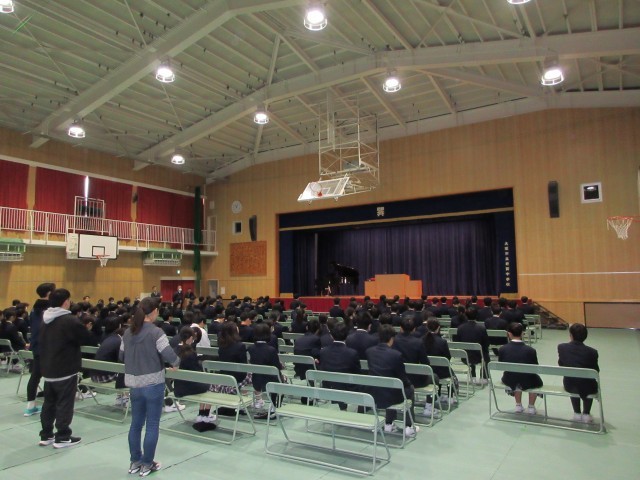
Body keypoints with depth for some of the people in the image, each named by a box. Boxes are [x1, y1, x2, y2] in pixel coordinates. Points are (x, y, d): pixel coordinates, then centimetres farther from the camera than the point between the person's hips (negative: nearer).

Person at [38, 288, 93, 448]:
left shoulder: (45, 320, 8)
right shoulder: (70, 320, -19)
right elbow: (86, 339, -14)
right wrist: (82, 328, 3)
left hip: (48, 369, 8)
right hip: (65, 370, -8)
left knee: (49, 402, 16)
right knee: (64, 404, 1)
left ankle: (46, 435, 23)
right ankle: (62, 438, 7)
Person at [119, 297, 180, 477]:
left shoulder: (128, 332, 5)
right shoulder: (156, 332, -15)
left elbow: (122, 357, 15)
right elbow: (169, 356, -20)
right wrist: (176, 362, 0)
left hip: (134, 384, 6)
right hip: (153, 384, -6)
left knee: (135, 423, 16)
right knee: (152, 425, 6)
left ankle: (135, 462, 27)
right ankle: (147, 464, 14)